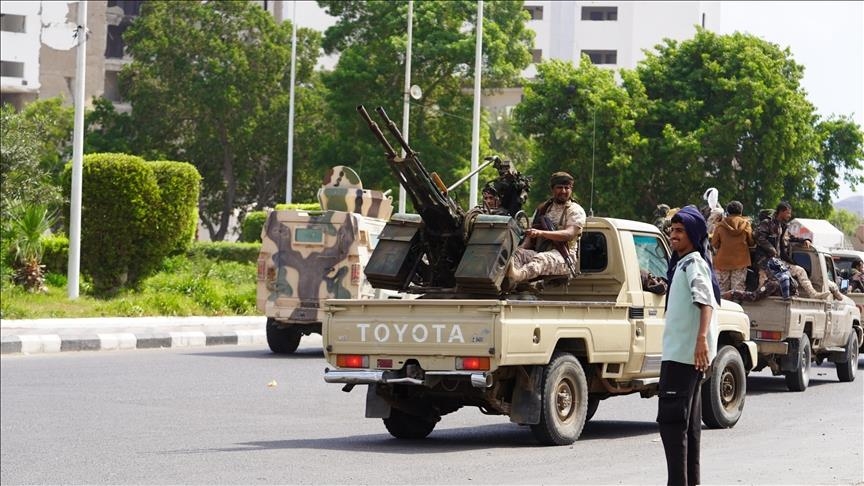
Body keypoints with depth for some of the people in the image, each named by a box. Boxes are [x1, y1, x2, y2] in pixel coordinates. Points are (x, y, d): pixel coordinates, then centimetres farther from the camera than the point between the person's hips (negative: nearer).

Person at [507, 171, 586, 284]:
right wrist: (522, 247, -6)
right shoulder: (543, 209, 24)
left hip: (563, 256, -5)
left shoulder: (576, 210, 6)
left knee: (541, 259, -40)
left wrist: (541, 233, -28)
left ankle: (517, 276, -75)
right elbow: (531, 235, 21)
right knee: (517, 253, -28)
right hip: (539, 252, 5)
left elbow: (569, 234, -13)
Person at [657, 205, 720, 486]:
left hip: (684, 354, -11)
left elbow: (706, 302, -26)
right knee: (688, 422, 13)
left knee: (671, 420, -13)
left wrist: (702, 338, -39)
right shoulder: (682, 263, 20)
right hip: (683, 353, 11)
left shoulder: (694, 263, -11)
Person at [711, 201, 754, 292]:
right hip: (740, 261, 0)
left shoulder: (720, 225, -5)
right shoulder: (745, 224, -4)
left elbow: (714, 244, -1)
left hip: (723, 261, 0)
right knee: (738, 289, 2)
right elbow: (751, 242, 2)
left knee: (722, 288, 8)